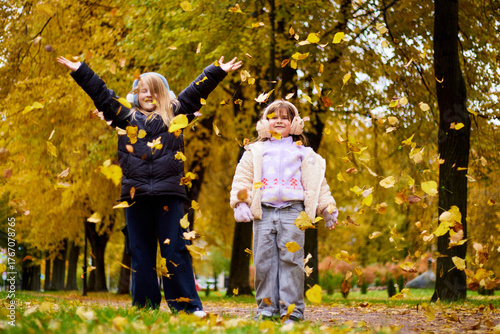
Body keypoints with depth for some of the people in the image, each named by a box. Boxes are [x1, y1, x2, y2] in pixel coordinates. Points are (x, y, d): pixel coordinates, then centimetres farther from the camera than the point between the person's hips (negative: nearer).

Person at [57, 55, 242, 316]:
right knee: (140, 252, 5)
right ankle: (144, 305, 11)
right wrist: (79, 71, 17)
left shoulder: (174, 114, 12)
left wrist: (218, 71, 13)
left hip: (168, 194, -2)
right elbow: (100, 93, 18)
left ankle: (186, 304, 0)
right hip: (136, 194, 2)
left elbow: (197, 91, 15)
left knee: (174, 250, -2)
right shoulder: (126, 115, 15)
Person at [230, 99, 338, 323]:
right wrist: (240, 202, -3)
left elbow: (316, 182, 16)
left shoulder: (303, 153, 18)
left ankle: (292, 310, -5)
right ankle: (267, 308, 4)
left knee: (291, 259, -7)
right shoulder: (255, 152, 18)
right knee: (264, 261, -1)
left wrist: (328, 208, 8)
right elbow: (242, 178, 12)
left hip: (292, 212, -1)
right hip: (263, 212, 1)